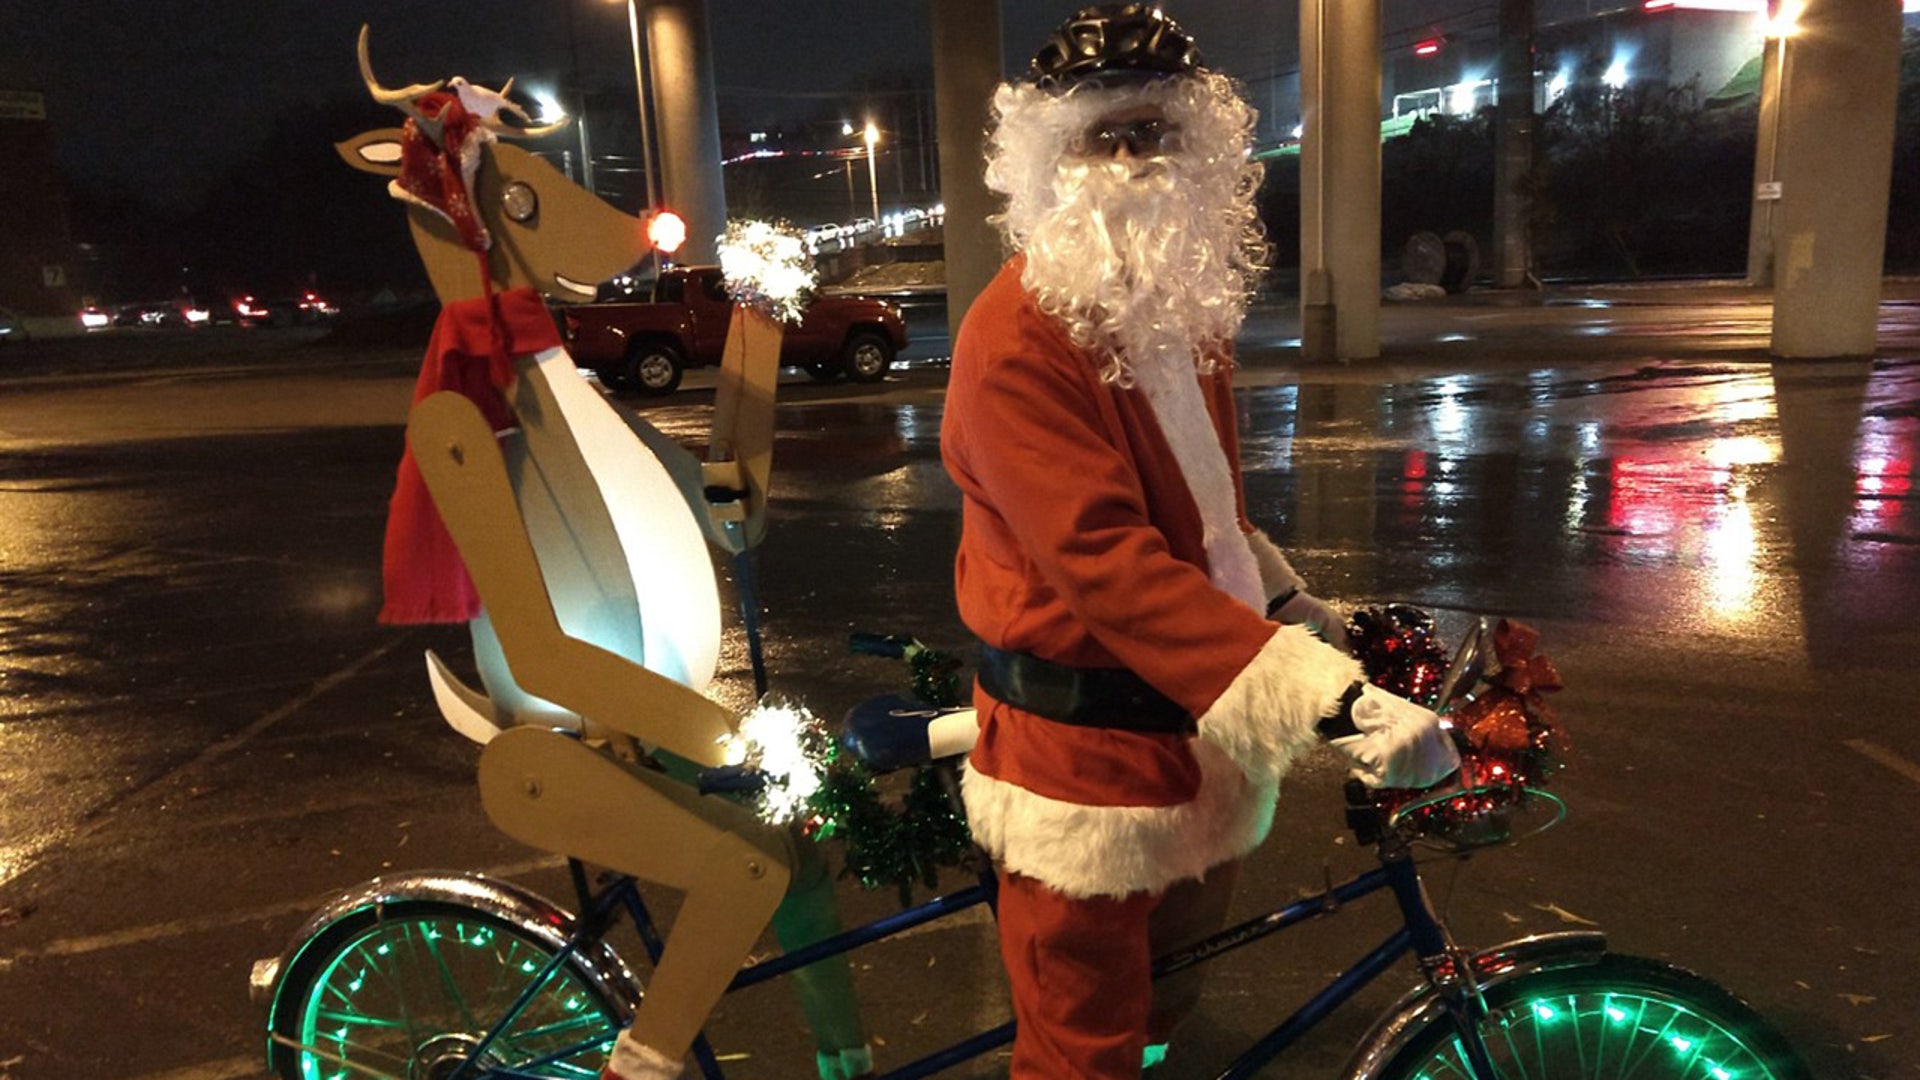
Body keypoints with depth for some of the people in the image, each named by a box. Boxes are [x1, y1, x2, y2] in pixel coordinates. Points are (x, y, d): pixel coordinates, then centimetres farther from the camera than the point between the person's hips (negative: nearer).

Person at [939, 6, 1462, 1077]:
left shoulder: (1179, 306, 8)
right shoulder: (1017, 341, -22)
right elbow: (1106, 563, -31)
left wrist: (1287, 597, 11)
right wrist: (1334, 698, -34)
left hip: (1194, 712, 8)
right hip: (1086, 736, -8)